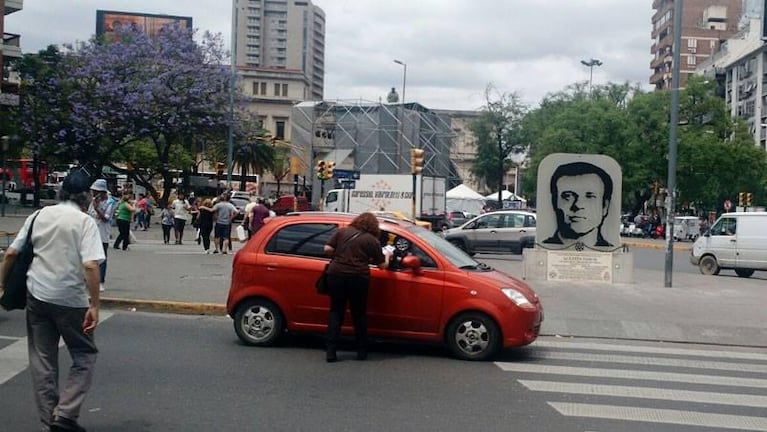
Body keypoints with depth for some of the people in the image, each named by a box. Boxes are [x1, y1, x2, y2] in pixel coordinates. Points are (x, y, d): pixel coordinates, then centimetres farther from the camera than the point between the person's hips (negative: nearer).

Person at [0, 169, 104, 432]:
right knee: (84, 357, 11)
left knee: (42, 360, 13)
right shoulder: (85, 222, -8)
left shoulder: (39, 216, 6)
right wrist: (94, 305, -17)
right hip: (71, 300, -4)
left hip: (37, 295, 5)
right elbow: (90, 266, -19)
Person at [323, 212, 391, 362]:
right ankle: (362, 351, 18)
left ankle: (331, 352, 1)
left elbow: (327, 249, 2)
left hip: (336, 274, 2)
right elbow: (382, 265, 6)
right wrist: (387, 256, 26)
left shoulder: (341, 231, 8)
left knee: (336, 312, 9)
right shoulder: (372, 240, 2)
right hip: (358, 278, -2)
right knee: (359, 314, 12)